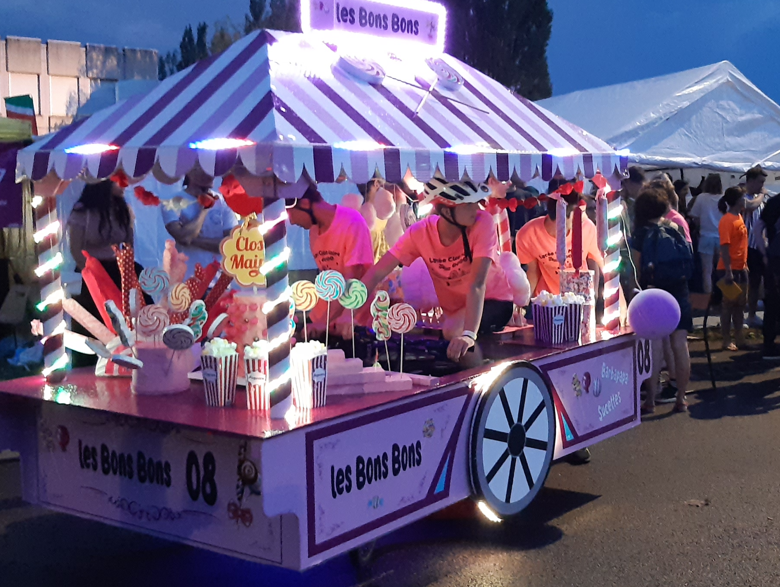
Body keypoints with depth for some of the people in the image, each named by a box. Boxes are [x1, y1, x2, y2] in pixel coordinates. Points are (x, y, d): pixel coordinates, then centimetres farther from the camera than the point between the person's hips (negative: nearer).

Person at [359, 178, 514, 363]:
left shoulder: (483, 222, -28)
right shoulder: (420, 232, -19)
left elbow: (477, 283, -37)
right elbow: (377, 274, -19)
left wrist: (469, 334, -50)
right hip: (454, 307, 5)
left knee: (455, 331, -32)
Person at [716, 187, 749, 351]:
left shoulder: (739, 217, 11)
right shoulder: (727, 220, -16)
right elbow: (724, 247, -21)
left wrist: (744, 264, 16)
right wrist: (728, 271, -25)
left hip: (741, 268, 9)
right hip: (730, 270, -9)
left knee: (740, 304, 13)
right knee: (729, 304, 0)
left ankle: (740, 338, 20)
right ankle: (727, 340, 8)